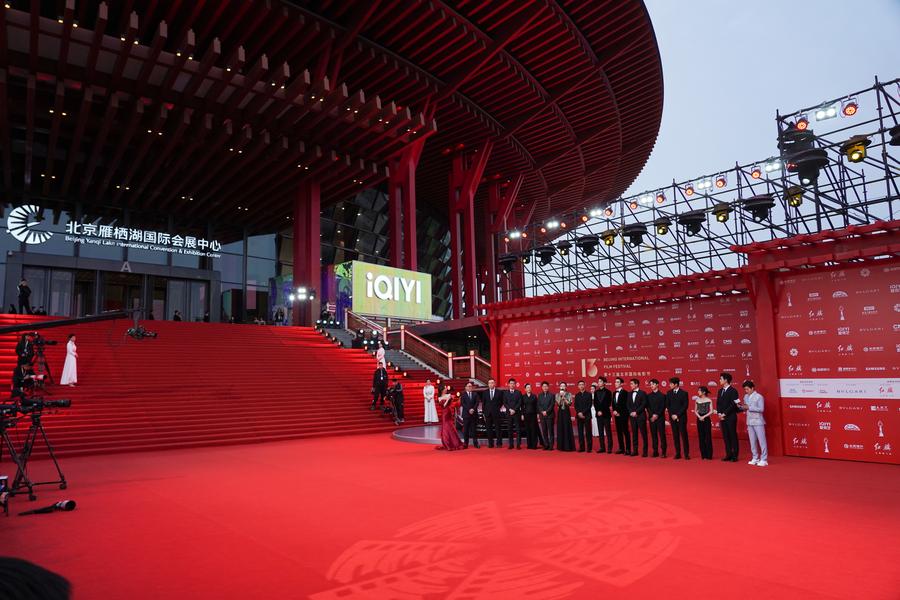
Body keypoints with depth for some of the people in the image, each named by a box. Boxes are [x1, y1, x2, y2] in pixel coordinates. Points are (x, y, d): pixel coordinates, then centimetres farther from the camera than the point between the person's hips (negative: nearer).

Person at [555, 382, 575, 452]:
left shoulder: (569, 394, 0)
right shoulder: (557, 395, 6)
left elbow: (569, 404, -10)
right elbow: (558, 404, -6)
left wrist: (564, 397, -17)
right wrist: (560, 396, -17)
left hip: (567, 412, -2)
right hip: (560, 413, 2)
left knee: (567, 429, -4)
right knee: (560, 429, 3)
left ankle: (568, 446, 0)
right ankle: (561, 446, 9)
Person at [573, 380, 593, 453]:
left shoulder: (589, 394, 4)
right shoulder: (577, 395, 14)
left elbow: (589, 405, -4)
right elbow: (575, 406, 8)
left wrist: (583, 413, -12)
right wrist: (579, 413, -9)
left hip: (587, 416, -3)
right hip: (579, 416, 3)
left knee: (588, 432, -3)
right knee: (580, 432, 2)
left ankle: (589, 447, 0)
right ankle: (582, 447, 5)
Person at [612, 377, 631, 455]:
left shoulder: (624, 393, -8)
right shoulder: (614, 393, 16)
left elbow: (625, 404, -12)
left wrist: (618, 412, -12)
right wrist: (614, 411, -1)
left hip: (623, 415, -7)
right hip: (617, 415, 7)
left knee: (625, 432, -5)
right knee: (619, 432, 8)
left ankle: (628, 449, -3)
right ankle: (621, 448, 13)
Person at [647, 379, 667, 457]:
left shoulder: (662, 395, 1)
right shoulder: (649, 396, 11)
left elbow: (663, 407, -4)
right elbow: (648, 407, 7)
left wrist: (657, 415, -14)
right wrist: (652, 415, -7)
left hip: (660, 418, -3)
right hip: (652, 418, 3)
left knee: (662, 435, -4)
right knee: (653, 435, 3)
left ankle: (664, 452, 1)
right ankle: (655, 451, 8)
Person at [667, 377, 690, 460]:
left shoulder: (684, 393, -3)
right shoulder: (669, 393, 8)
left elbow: (685, 406, -7)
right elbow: (667, 405, 9)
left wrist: (677, 415, -12)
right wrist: (672, 415, -4)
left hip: (681, 417, -3)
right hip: (672, 417, 3)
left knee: (684, 435, -3)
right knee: (675, 436, 4)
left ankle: (686, 454, 2)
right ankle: (678, 453, 9)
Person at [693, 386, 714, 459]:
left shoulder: (709, 400, -4)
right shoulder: (697, 400, 7)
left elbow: (711, 411, -6)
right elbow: (695, 410, 9)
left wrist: (704, 416, -15)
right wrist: (699, 416, -8)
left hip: (706, 419, -4)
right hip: (699, 419, 4)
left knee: (708, 436, -2)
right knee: (701, 437, 5)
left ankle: (709, 455, 5)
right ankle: (703, 455, 11)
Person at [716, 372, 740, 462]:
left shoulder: (733, 391, -9)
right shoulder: (720, 390, 14)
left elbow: (733, 404, -15)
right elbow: (718, 403, 14)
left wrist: (724, 414, -15)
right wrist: (719, 413, -1)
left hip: (730, 417, -7)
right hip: (722, 417, 7)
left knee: (733, 436, 0)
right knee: (725, 436, 8)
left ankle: (735, 456, 6)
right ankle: (728, 455, 14)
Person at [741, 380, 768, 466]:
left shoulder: (759, 397, -9)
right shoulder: (746, 396, 10)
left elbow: (761, 409, -16)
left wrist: (749, 407, -19)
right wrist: (741, 407, -6)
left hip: (758, 422, -6)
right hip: (749, 422, 6)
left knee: (761, 440, -2)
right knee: (752, 441, 10)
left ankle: (764, 460, 3)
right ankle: (755, 458, 18)